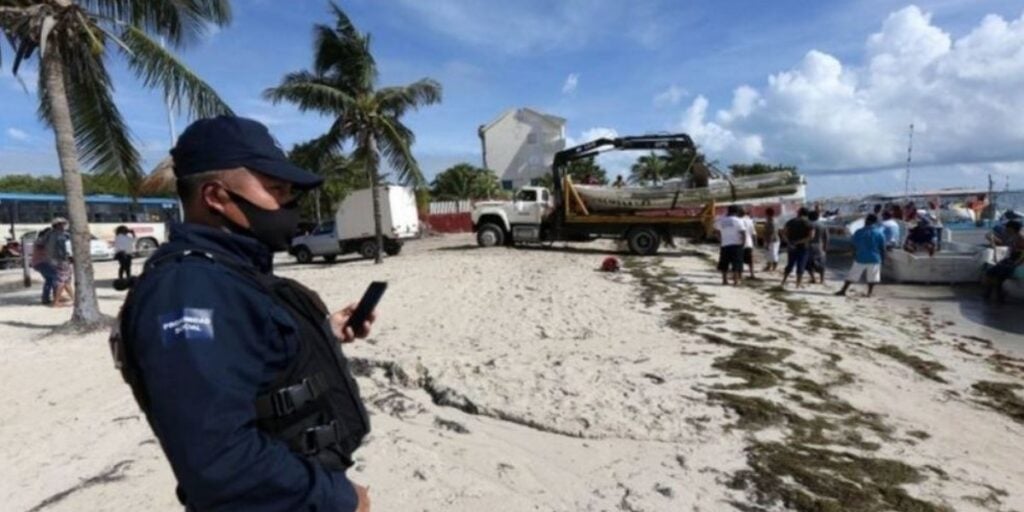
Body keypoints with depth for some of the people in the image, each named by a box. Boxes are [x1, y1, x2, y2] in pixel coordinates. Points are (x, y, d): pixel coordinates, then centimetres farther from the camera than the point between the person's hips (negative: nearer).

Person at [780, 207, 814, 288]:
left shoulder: (791, 221, 4)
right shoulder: (809, 224, -5)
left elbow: (783, 232, -3)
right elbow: (811, 236, -17)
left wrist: (789, 242, -9)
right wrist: (799, 242, -14)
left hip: (791, 246, 4)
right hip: (802, 247, -4)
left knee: (790, 265, 15)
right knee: (801, 266, 5)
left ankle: (783, 281, 15)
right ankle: (798, 284, 8)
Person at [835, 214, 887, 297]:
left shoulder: (858, 232, -3)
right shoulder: (879, 233, -4)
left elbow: (854, 247, 1)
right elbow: (882, 249, -2)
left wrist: (854, 257, 12)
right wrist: (883, 259, 10)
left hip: (860, 259, 1)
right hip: (874, 259, 0)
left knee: (851, 276, 7)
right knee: (872, 278, 10)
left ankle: (843, 291, 7)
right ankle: (869, 293, 9)